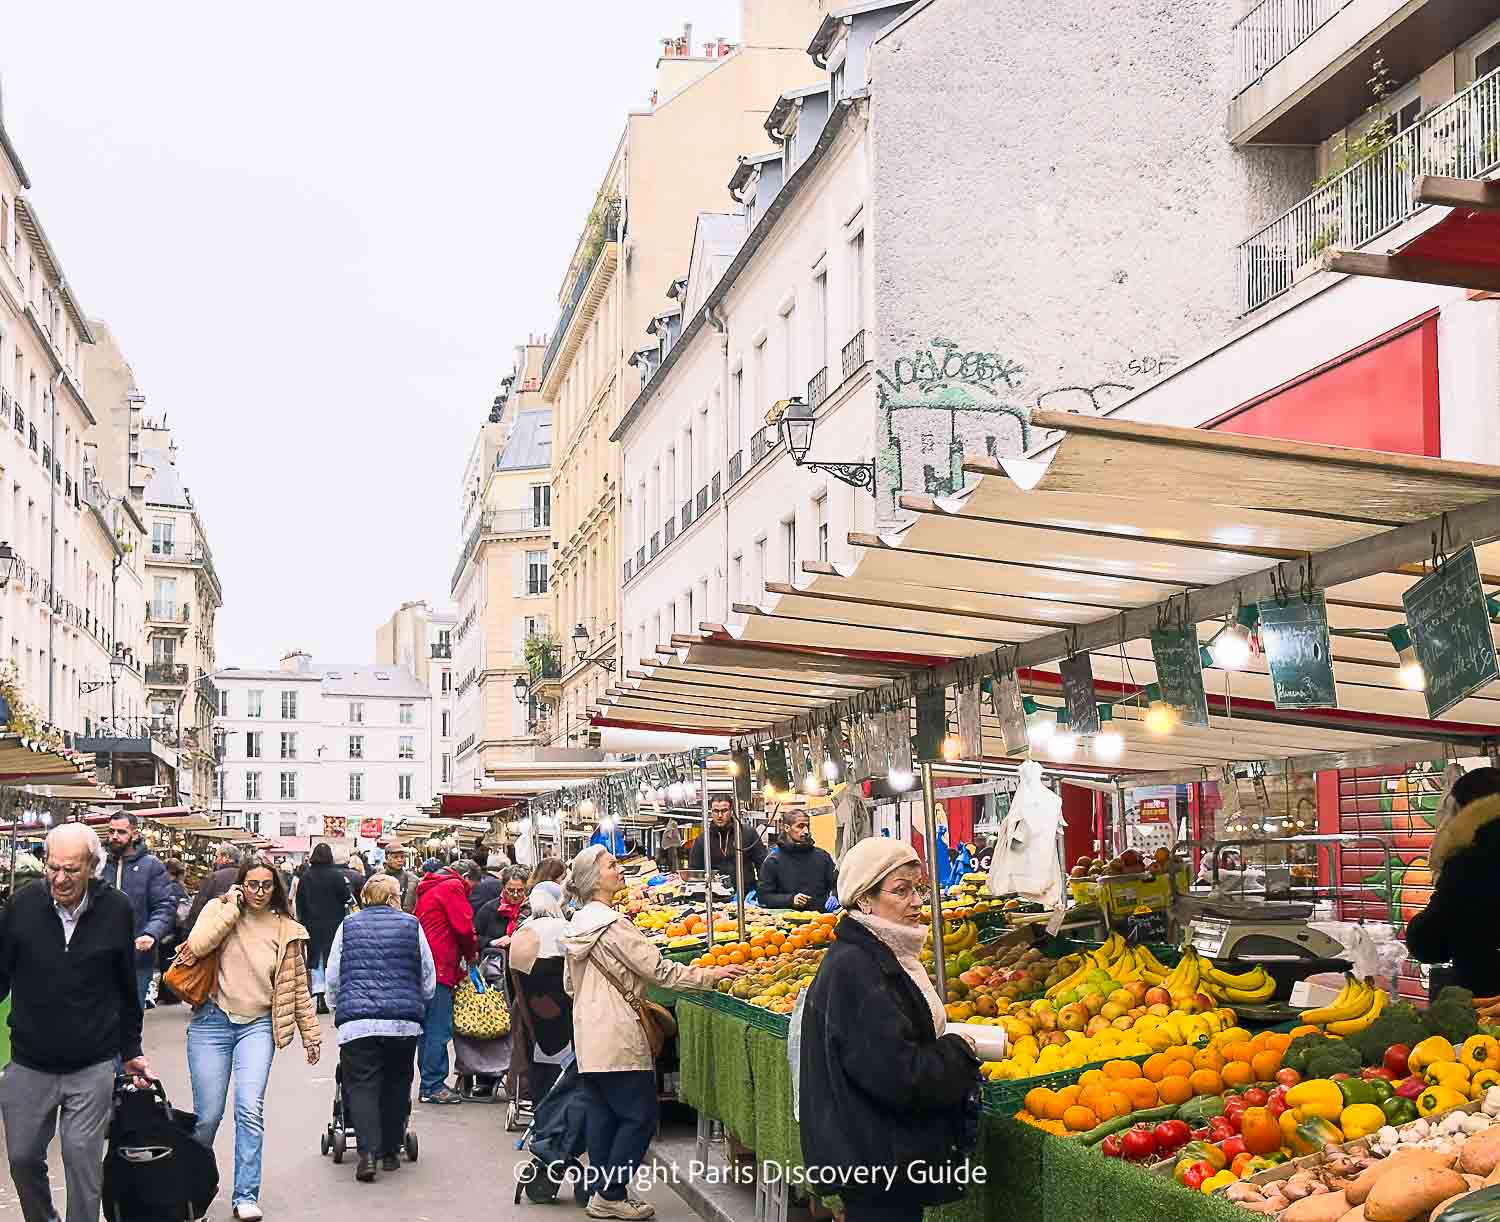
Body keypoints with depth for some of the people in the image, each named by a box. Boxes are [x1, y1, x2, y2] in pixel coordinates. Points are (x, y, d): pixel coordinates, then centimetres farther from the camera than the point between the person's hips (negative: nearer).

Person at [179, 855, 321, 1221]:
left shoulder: (286, 930, 5)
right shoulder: (219, 910, 1)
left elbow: (297, 987, 12)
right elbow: (196, 946, -19)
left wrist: (310, 1034, 14)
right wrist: (231, 907, -13)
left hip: (257, 1026, 1)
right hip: (213, 1022, -1)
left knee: (250, 1110, -13)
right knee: (208, 1114, 2)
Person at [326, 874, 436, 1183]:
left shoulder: (348, 926, 6)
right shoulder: (411, 926, 5)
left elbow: (332, 978, 10)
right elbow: (429, 979, 10)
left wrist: (341, 1008, 26)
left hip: (356, 1021, -1)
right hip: (404, 1023, 1)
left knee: (362, 1086, 0)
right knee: (396, 1085, 14)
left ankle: (368, 1151, -16)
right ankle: (390, 1152, 18)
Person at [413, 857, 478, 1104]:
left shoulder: (427, 891, 26)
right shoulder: (452, 887, -3)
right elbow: (464, 926, -10)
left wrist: (458, 969, 21)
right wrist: (472, 953, 9)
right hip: (440, 966, -9)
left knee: (428, 1028, 12)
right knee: (439, 1029, -7)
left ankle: (429, 1084, 16)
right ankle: (433, 1086, -6)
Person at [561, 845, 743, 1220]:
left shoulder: (578, 923, 10)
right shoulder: (613, 925, -18)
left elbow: (570, 984, 18)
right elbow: (658, 970, -17)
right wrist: (710, 975, -10)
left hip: (588, 1036, 9)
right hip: (617, 1036, -9)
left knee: (603, 1114, 12)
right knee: (639, 1116, -1)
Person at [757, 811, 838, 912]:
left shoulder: (822, 856, 15)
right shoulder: (773, 861, 8)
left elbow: (836, 884, 18)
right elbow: (764, 896, 5)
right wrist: (790, 899, -9)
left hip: (819, 914, 1)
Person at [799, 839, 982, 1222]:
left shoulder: (884, 956, 12)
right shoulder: (853, 967, -21)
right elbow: (896, 1076, -25)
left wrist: (952, 1049, 6)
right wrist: (958, 1051, -9)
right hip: (875, 1162, -10)